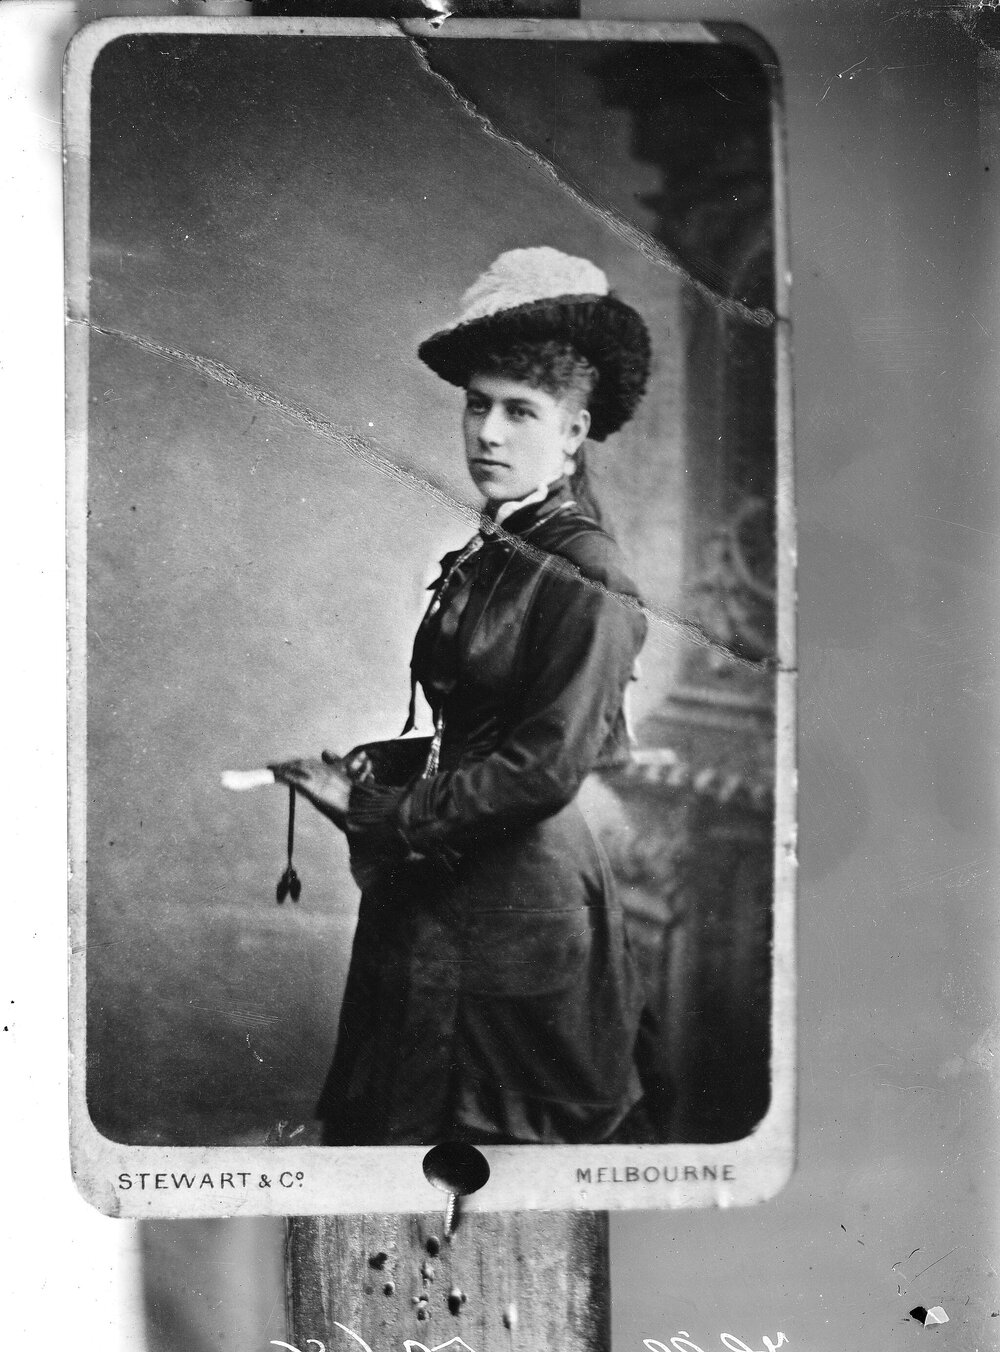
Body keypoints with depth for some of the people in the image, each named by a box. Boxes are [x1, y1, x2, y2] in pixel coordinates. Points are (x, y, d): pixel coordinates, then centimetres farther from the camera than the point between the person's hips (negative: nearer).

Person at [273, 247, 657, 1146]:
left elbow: (546, 769, -22)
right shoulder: (487, 554, 7)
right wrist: (366, 767, 0)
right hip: (442, 891, 8)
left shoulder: (584, 576, -17)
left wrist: (376, 812, -16)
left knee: (494, 1127, 8)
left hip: (520, 901, -8)